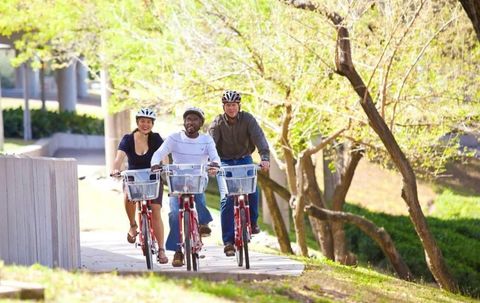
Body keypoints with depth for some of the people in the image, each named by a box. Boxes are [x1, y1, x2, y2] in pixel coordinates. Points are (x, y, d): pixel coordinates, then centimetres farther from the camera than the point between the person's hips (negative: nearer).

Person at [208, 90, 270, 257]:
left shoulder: (247, 119, -9)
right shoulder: (217, 123, -10)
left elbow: (259, 137, -21)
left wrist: (265, 157, -38)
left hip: (244, 160, 1)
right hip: (225, 162, -1)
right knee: (226, 199, -14)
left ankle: (252, 222, 8)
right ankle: (228, 241, -11)